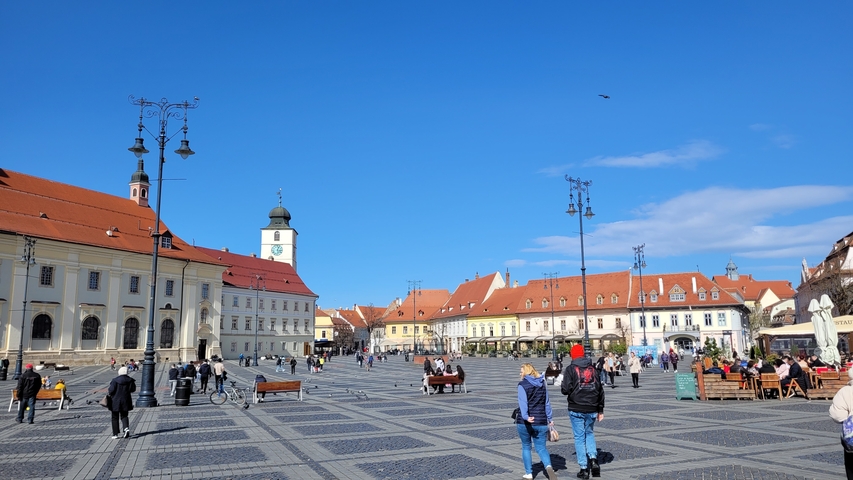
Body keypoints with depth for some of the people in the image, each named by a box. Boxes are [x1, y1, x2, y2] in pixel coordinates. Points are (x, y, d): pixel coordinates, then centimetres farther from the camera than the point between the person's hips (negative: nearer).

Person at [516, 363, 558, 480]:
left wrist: (526, 417, -33)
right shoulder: (542, 384, 9)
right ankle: (548, 466, -18)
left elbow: (523, 402, -22)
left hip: (525, 422, -4)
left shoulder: (522, 385, -8)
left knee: (526, 447, 13)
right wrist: (550, 418, 21)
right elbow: (547, 403, 14)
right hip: (541, 422, 4)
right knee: (541, 447, 8)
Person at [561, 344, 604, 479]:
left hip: (576, 409, -4)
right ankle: (593, 459, 4)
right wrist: (601, 410, 15)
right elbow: (600, 390, 8)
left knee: (580, 437, 5)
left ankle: (584, 468, 6)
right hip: (592, 409, 4)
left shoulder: (571, 369, -7)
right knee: (589, 433, 22)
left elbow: (566, 389, -16)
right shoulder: (592, 369, 7)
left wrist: (562, 386, 8)